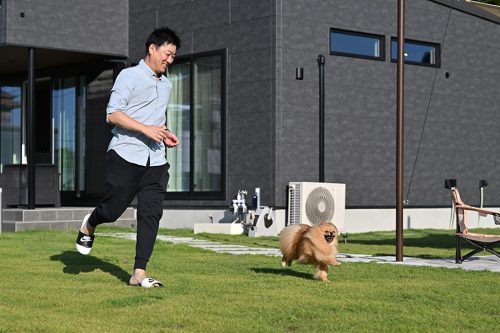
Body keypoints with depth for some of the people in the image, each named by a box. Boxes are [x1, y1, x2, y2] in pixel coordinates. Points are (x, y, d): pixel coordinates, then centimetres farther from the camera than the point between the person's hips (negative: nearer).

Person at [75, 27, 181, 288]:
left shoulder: (166, 85, 20)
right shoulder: (129, 76, -3)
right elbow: (112, 114, -12)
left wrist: (166, 134, 12)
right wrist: (146, 129, -20)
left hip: (156, 161, 6)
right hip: (126, 156, -6)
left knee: (151, 214, -3)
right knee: (112, 209, -2)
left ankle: (139, 273, 0)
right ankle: (89, 226, 33)